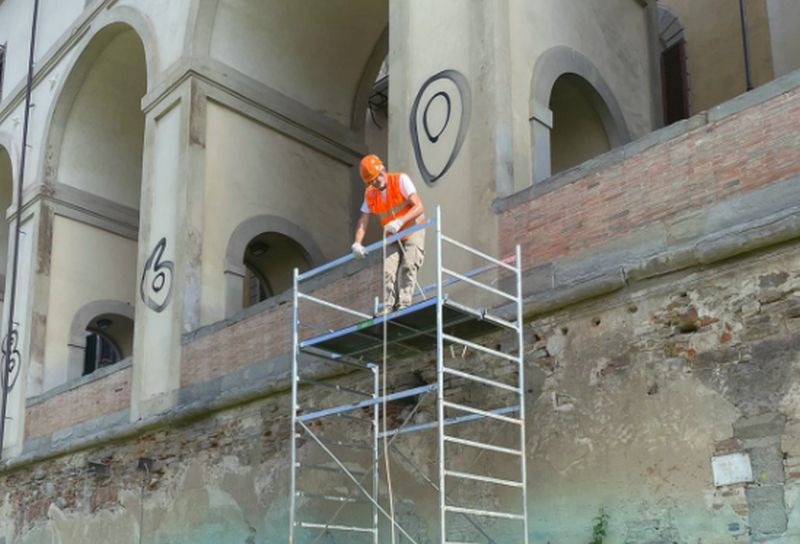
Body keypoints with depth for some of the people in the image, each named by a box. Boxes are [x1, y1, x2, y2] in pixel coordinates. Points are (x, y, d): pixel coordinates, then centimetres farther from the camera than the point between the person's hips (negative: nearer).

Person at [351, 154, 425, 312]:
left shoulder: (401, 180, -14)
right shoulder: (370, 194, 0)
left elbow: (418, 207, -22)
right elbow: (363, 221, -3)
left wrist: (399, 221, -36)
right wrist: (357, 243, -20)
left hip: (413, 231, -4)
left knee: (408, 266, -19)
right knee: (388, 271, -9)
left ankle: (404, 303, -21)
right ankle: (388, 308, -11)